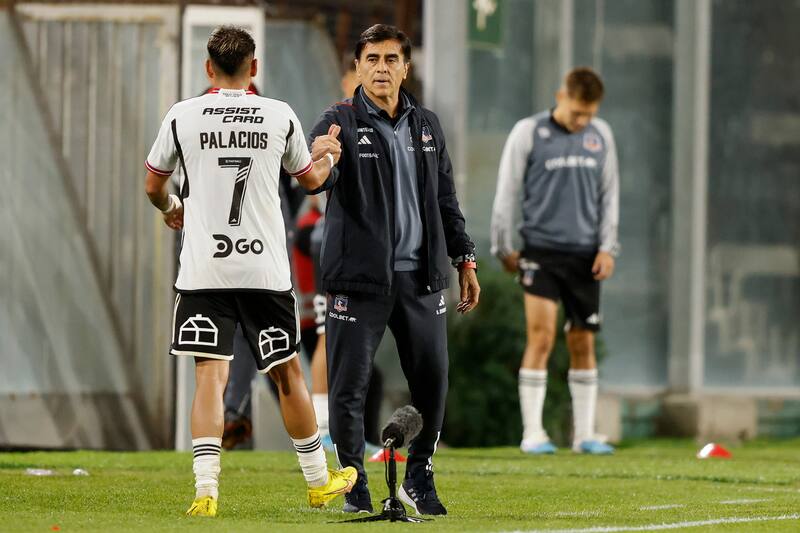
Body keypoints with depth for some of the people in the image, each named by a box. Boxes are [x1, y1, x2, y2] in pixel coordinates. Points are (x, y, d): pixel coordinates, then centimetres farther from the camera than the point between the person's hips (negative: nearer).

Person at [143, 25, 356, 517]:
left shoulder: (183, 116, 0)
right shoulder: (281, 116, 2)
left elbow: (153, 185, 13)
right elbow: (311, 178, 19)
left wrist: (171, 210, 36)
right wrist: (331, 154, 42)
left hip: (204, 269, -1)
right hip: (265, 269, 1)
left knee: (210, 375, -3)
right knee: (287, 374, 13)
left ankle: (207, 490, -16)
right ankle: (319, 480, 26)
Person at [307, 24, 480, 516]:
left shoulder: (426, 125, 12)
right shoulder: (341, 122, -5)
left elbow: (446, 198, 19)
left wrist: (464, 258, 16)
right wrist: (317, 161, -46)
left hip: (420, 275, 4)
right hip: (359, 276, -4)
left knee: (433, 381, 3)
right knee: (350, 385, -3)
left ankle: (420, 479, 19)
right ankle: (355, 485, 10)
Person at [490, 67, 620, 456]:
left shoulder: (600, 135, 9)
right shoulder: (528, 133, -2)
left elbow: (609, 194, 14)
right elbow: (506, 194, 2)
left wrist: (607, 247, 5)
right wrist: (503, 249, 2)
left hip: (585, 255, 4)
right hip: (541, 251, -4)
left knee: (583, 343, 6)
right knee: (541, 337, -12)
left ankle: (584, 433, 12)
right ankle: (532, 432, -9)